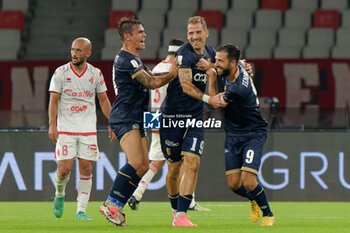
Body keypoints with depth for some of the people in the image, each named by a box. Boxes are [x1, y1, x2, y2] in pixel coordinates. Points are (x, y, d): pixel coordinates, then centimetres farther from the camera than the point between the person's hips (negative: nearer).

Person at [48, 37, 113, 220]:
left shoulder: (96, 74, 4)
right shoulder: (61, 73, -2)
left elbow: (103, 100, 13)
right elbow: (54, 100, -3)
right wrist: (52, 125, -13)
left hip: (88, 129, 2)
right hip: (65, 129, -2)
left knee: (86, 169, -4)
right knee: (64, 169, -8)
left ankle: (81, 210, 1)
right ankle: (59, 195, 24)